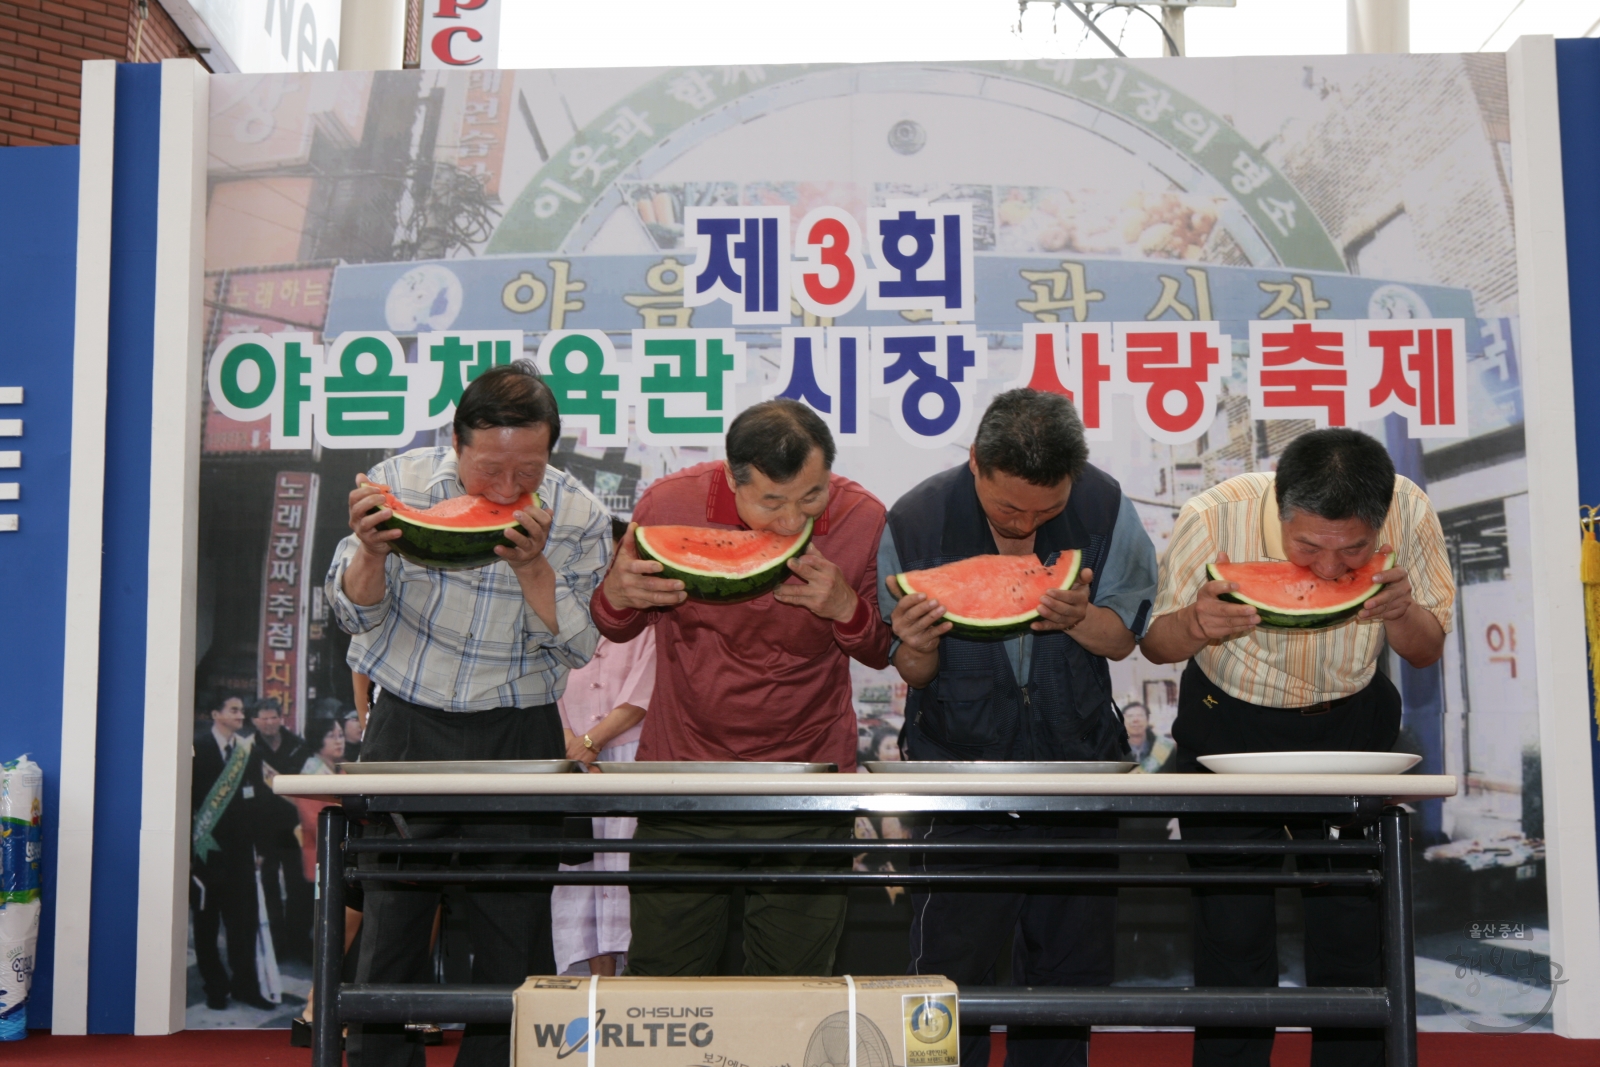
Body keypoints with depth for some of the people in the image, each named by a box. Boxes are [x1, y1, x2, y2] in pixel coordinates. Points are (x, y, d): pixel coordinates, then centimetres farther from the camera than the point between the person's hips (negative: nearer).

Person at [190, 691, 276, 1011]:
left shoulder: (250, 751, 10)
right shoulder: (197, 749, -4)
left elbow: (259, 799, 11)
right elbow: (188, 797, -7)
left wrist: (255, 841, 6)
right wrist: (192, 841, -11)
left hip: (240, 849, 4)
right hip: (206, 849, -4)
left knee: (244, 919, 3)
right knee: (207, 921, 6)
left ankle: (244, 985, 10)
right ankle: (215, 987, 15)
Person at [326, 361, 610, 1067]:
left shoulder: (577, 517, -7)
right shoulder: (399, 482, -6)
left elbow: (576, 646, -7)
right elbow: (355, 615, 0)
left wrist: (532, 566, -22)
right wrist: (371, 551, -21)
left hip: (517, 739, 0)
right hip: (407, 724, 1)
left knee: (513, 924, 3)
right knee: (389, 917, 5)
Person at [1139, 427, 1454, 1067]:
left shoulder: (1410, 515, -20)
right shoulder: (1214, 519, -27)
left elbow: (1428, 650, -3)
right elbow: (1155, 643, -13)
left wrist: (1401, 613, -27)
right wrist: (1197, 625, -36)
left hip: (1353, 726, 2)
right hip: (1229, 725, -2)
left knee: (1355, 934, 2)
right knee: (1233, 935, -5)